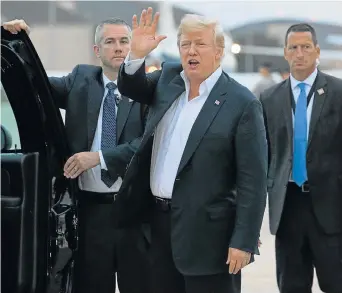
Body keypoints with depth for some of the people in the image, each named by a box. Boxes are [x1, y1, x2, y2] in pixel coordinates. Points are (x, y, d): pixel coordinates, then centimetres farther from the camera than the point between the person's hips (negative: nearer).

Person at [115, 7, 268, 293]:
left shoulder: (242, 103, -11)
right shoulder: (168, 78, 8)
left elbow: (253, 180, -13)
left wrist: (243, 242, -17)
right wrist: (137, 54, -6)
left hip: (206, 231, -6)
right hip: (158, 219, 6)